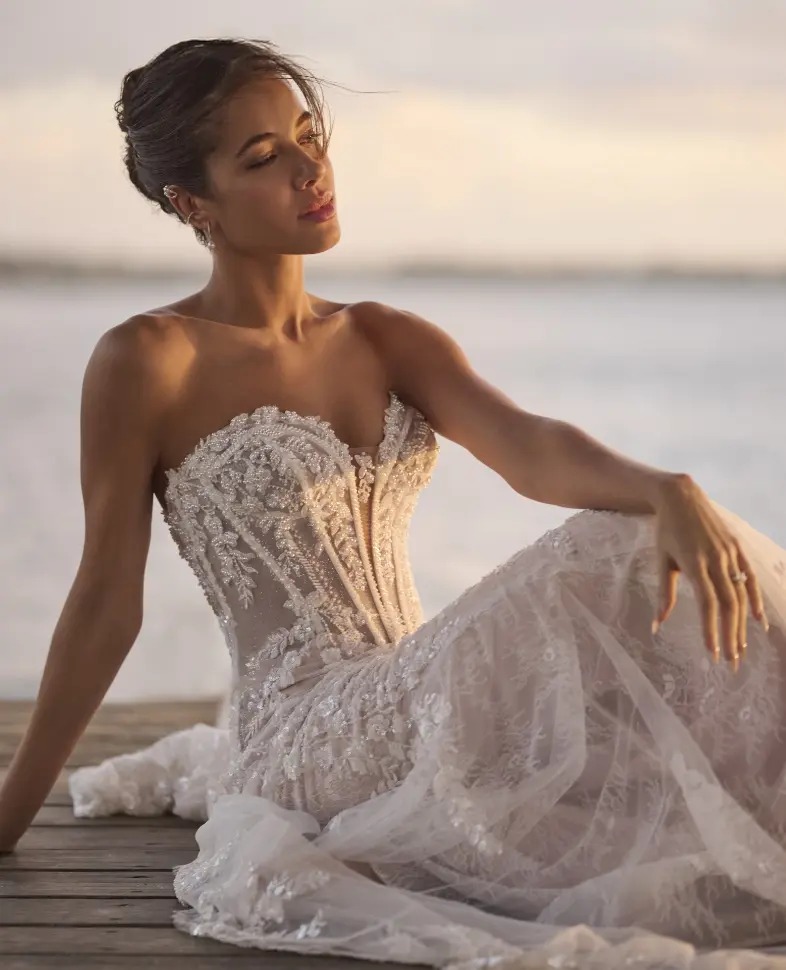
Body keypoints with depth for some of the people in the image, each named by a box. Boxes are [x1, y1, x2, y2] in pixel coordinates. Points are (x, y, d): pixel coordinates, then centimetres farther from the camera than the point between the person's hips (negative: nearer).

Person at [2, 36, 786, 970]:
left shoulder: (387, 341, 11)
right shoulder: (147, 362, -5)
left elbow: (531, 449, -7)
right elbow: (107, 603, -2)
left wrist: (668, 489, -28)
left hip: (417, 716, 6)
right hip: (306, 734, -6)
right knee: (617, 571, -24)